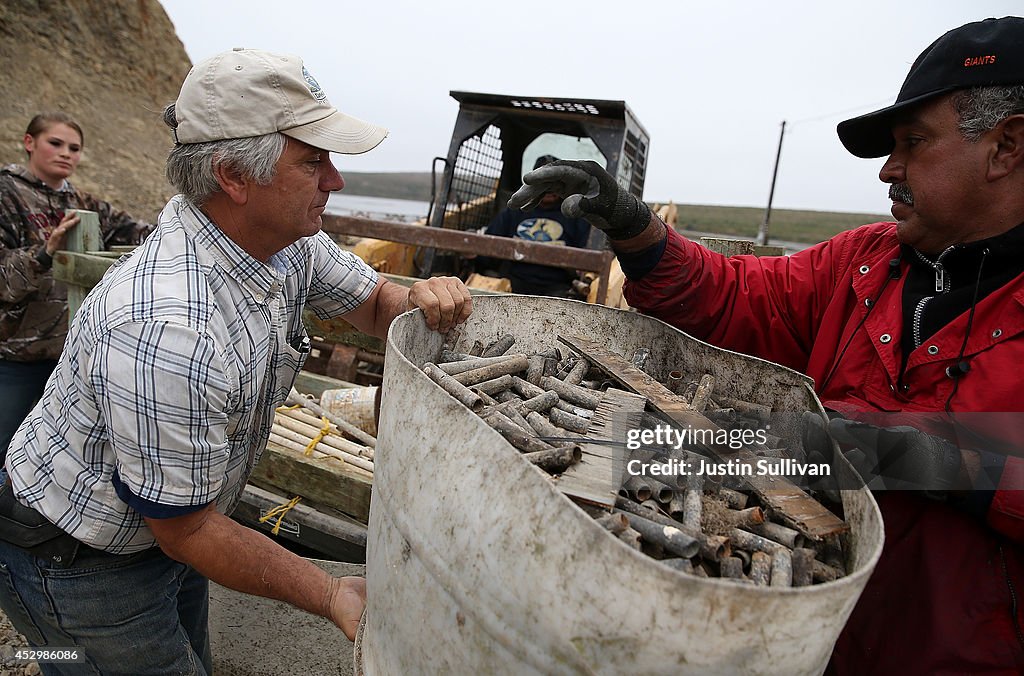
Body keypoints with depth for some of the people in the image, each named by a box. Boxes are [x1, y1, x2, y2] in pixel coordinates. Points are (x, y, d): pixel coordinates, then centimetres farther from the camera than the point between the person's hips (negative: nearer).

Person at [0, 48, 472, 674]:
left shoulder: (290, 241, -14)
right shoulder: (168, 330, -39)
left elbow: (375, 301, 2)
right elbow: (185, 529, -28)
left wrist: (421, 300, -23)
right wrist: (334, 595, -23)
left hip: (173, 521, 8)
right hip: (83, 565, -7)